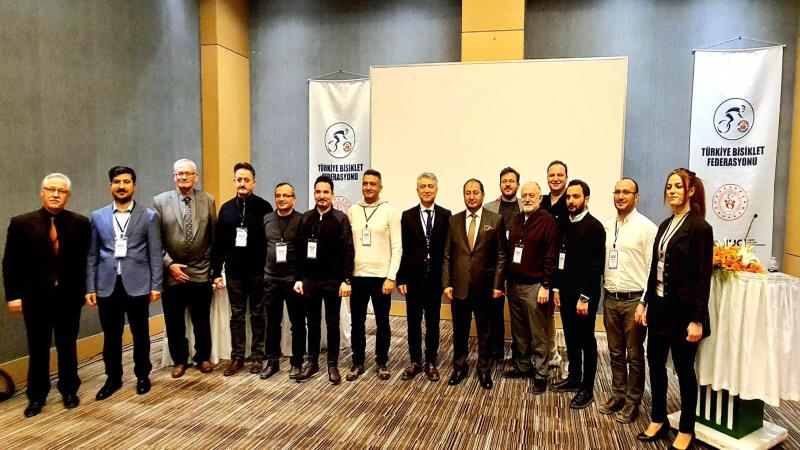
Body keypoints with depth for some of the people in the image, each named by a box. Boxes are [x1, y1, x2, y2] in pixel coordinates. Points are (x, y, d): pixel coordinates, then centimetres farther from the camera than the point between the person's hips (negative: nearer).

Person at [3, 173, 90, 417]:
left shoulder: (80, 223, -3)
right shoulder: (21, 223, -1)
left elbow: (86, 260, -2)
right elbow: (10, 263, 1)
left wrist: (85, 289, -7)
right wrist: (13, 296, -4)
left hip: (69, 297, 0)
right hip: (36, 297, 0)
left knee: (68, 347, 13)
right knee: (38, 350, 11)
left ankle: (69, 391, 29)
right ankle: (36, 396, 27)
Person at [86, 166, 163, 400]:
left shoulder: (149, 216, 0)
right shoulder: (98, 217, 8)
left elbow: (155, 254, -2)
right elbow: (92, 256, 8)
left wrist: (156, 286, -6)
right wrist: (90, 288, 4)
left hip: (137, 285, -2)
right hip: (108, 286, 2)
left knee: (140, 334, 9)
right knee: (111, 335, 11)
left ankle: (142, 375, 25)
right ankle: (113, 378, 27)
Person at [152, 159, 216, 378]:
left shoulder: (208, 200, 1)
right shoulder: (160, 201, -3)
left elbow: (214, 236, 6)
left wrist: (212, 264, 2)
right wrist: (169, 264, -11)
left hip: (201, 273, 1)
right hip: (171, 273, 0)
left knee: (202, 321, 11)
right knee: (174, 322, 11)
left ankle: (203, 357, 30)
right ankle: (179, 360, 29)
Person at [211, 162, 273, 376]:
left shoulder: (263, 207, -4)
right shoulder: (226, 208, 6)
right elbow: (218, 243, 6)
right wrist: (216, 272, 3)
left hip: (258, 271, -3)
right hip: (234, 272, 3)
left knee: (257, 315, 8)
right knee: (237, 315, 10)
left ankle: (257, 356, 18)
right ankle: (237, 357, 20)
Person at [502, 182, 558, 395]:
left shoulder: (547, 221, -8)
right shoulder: (516, 220, 12)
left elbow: (551, 256, -12)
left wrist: (545, 286, -15)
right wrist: (506, 279, 11)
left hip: (534, 286, -6)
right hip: (514, 284, 7)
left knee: (538, 335, 3)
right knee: (519, 332, 16)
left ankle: (540, 374, 14)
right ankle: (523, 366, 30)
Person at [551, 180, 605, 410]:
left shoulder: (594, 226, -13)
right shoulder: (565, 225, 9)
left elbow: (596, 265, -17)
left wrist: (585, 297, -18)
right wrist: (558, 288, 10)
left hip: (584, 294, -6)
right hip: (566, 292, 6)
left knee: (586, 341, 5)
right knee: (571, 338, 16)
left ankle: (587, 389, 17)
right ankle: (574, 378, 32)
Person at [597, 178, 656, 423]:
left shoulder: (646, 227, -8)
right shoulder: (606, 226, 7)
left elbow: (653, 269, -10)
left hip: (634, 300, -5)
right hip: (610, 299, 5)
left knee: (634, 355, 7)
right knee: (616, 353, 16)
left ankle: (633, 402, 21)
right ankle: (617, 395, 30)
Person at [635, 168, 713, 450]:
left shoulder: (699, 227, -12)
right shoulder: (665, 225, 9)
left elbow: (703, 276, -14)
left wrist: (697, 320, -16)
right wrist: (645, 302, 12)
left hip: (683, 310, -6)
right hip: (659, 306, 7)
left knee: (684, 369, 7)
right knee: (655, 363, 13)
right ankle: (658, 420, 30)